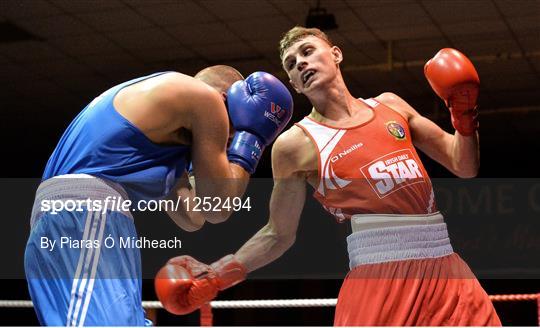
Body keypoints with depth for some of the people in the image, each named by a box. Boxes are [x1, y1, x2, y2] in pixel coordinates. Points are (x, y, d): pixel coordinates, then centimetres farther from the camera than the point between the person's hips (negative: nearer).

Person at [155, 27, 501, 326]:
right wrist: (217, 275, 0)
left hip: (445, 271, 4)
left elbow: (464, 167, 19)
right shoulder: (296, 143, 3)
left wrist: (464, 114, 2)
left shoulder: (390, 105, 14)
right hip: (380, 278, -4)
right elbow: (279, 235, 10)